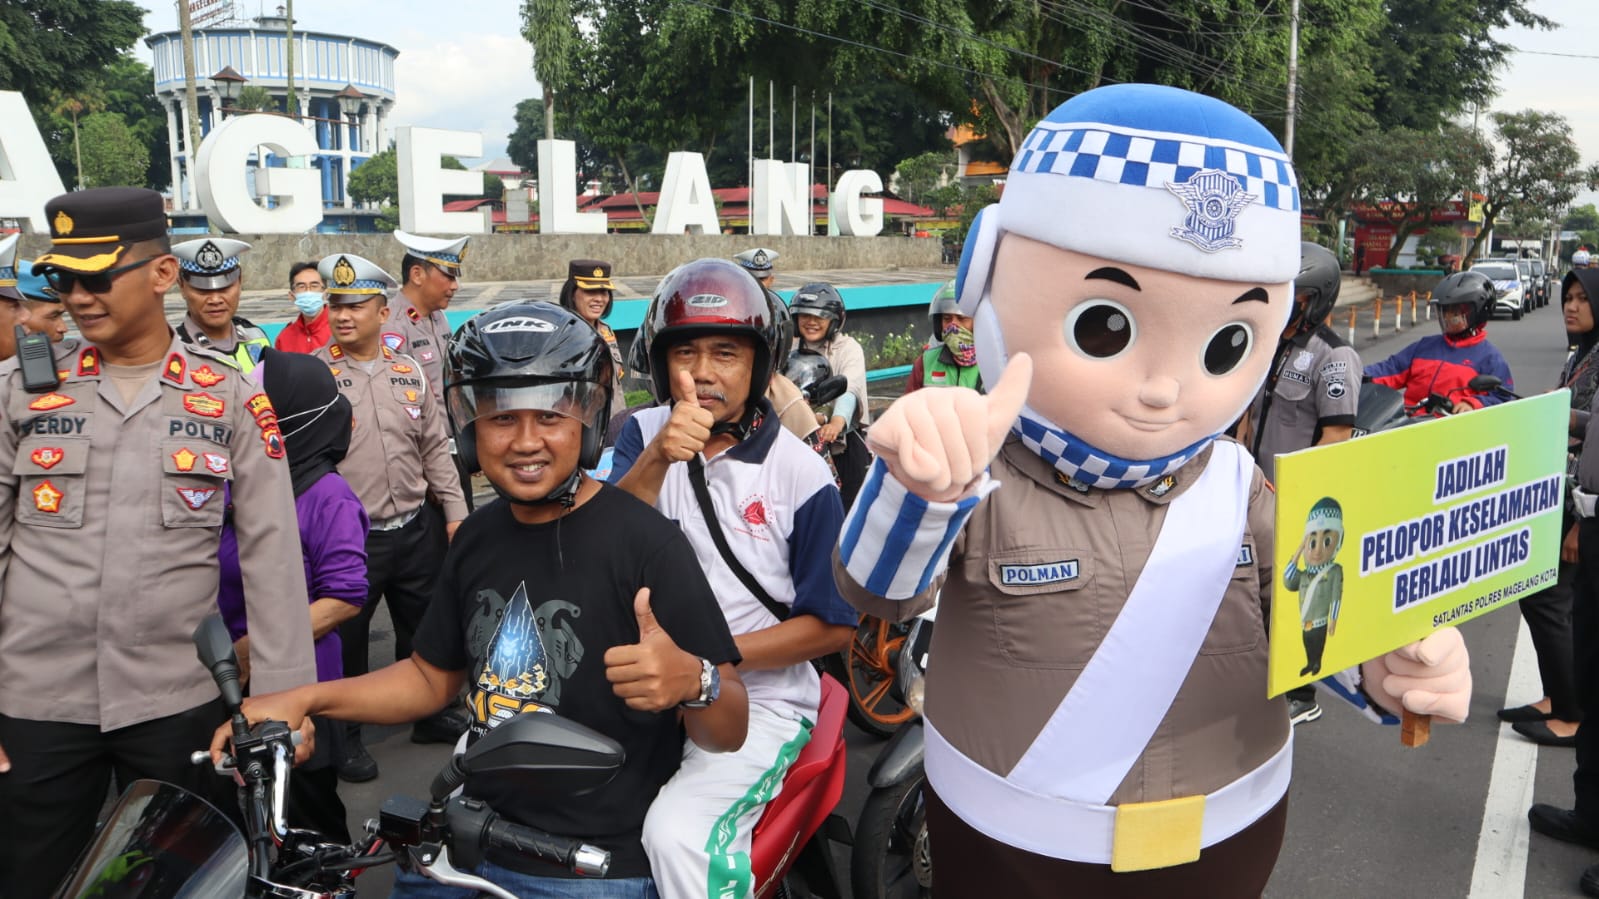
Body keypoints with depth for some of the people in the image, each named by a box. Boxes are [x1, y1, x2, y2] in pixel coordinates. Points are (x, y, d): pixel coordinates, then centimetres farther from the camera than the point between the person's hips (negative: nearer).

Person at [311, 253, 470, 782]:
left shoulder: (408, 371, 6)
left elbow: (434, 447, 11)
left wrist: (455, 511, 8)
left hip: (417, 529, 4)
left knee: (424, 629, 18)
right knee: (345, 640, 9)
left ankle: (431, 714, 36)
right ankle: (345, 733, 28)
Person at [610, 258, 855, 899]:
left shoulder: (800, 473, -7)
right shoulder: (644, 436, 3)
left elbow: (833, 626, -5)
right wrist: (657, 461, -31)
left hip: (757, 698, -4)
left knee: (679, 833, -28)